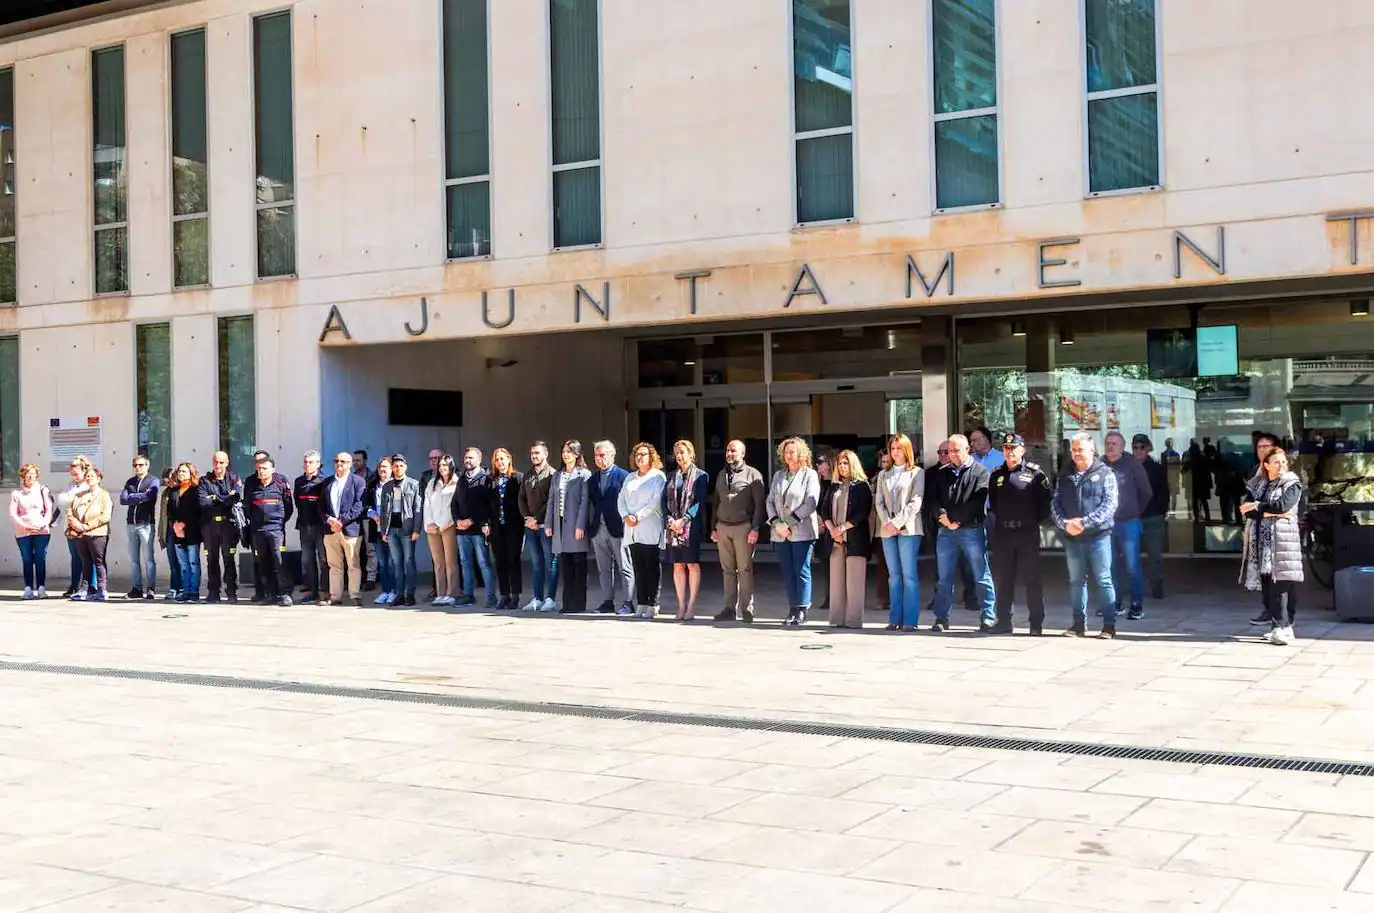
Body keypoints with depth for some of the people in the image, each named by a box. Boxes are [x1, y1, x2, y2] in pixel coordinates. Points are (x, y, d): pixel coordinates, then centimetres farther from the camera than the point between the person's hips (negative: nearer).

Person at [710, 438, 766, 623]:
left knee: (745, 569, -5)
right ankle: (730, 608, 9)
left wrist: (755, 529, -12)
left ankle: (747, 610, -3)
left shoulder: (752, 474, 0)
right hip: (723, 527, 5)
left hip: (743, 527, -5)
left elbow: (759, 504, -5)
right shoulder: (722, 475, 17)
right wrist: (714, 528, 14)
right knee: (727, 570, 6)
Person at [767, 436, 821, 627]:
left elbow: (811, 503, -9)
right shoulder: (778, 475, 17)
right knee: (787, 572, 5)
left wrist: (790, 522, -13)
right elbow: (770, 502, 12)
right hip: (780, 533, 5)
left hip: (802, 532, -5)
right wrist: (777, 523, -5)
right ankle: (793, 608, 10)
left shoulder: (810, 475, 1)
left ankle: (802, 610, -2)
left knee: (802, 571, -5)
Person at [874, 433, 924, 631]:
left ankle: (910, 620, -7)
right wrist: (887, 522, -6)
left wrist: (897, 523, -13)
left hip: (908, 528, -4)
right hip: (887, 530, 4)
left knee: (909, 575, -7)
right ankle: (895, 618, 7)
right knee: (894, 575, 5)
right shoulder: (883, 475, 18)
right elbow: (879, 502, 11)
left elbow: (915, 502, -6)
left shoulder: (917, 473, 3)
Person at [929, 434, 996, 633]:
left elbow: (976, 502, -11)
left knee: (982, 577, -1)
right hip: (946, 532, 4)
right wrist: (942, 515, -12)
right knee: (944, 579, 7)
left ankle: (988, 618, 4)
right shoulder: (942, 473, 15)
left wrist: (954, 519, -12)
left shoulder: (979, 472, 0)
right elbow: (935, 499, 7)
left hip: (971, 530, -4)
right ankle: (941, 618, 14)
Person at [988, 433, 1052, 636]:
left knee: (1032, 578, 0)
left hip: (1028, 532, -4)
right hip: (1002, 533, 4)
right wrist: (999, 518, 11)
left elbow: (1046, 500, -3)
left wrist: (1037, 520, -4)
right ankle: (1004, 621, 15)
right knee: (1002, 579, 7)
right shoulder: (997, 475, 11)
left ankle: (1036, 623, 5)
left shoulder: (1035, 473, -3)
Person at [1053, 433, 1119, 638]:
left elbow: (1110, 505, -10)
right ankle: (1079, 623, 17)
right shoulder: (1065, 477, 12)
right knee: (1076, 581, 9)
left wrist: (1084, 522, -18)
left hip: (1098, 536, -4)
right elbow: (1055, 504, 7)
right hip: (1072, 538, 4)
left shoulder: (1105, 474, 0)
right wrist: (1065, 523, -12)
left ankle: (1109, 625, 3)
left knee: (1103, 580, -2)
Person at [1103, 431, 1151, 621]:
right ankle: (1115, 603, 18)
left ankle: (1137, 605, 1)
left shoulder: (1133, 465, -2)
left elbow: (1146, 493, 5)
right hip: (1106, 523, 3)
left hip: (1128, 523, -3)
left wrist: (1135, 511, 11)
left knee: (1132, 566, -5)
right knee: (1111, 566, 9)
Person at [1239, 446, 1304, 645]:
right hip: (1262, 540, 5)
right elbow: (1247, 510, 2)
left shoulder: (1292, 484, 3)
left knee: (1280, 581, -12)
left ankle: (1283, 627, -15)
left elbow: (1282, 504, -13)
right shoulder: (1257, 485, 15)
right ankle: (1277, 625, 9)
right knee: (1266, 583, 2)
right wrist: (1269, 512, -12)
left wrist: (1257, 506, -4)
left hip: (1282, 538, -5)